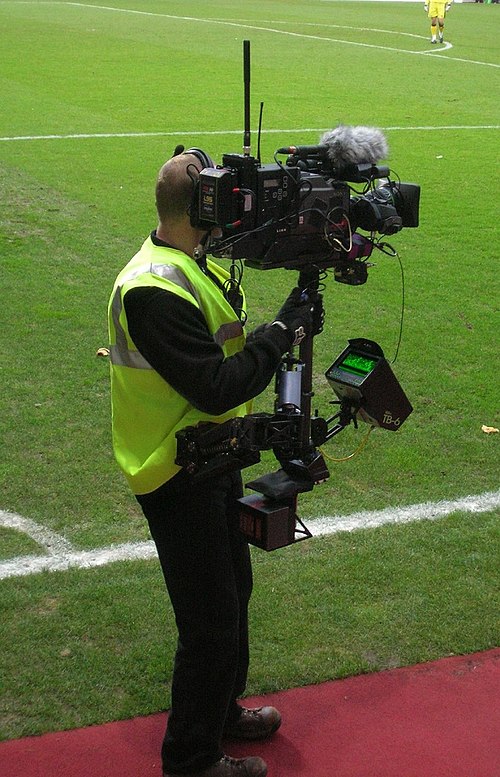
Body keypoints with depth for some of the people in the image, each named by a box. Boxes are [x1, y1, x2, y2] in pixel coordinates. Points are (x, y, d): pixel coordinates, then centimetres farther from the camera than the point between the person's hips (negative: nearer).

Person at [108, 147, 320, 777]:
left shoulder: (193, 265, 5)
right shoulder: (153, 289, -28)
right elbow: (215, 388, -29)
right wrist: (282, 331, -21)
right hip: (177, 475, -10)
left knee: (231, 591, 24)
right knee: (212, 619, 2)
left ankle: (221, 712, 44)